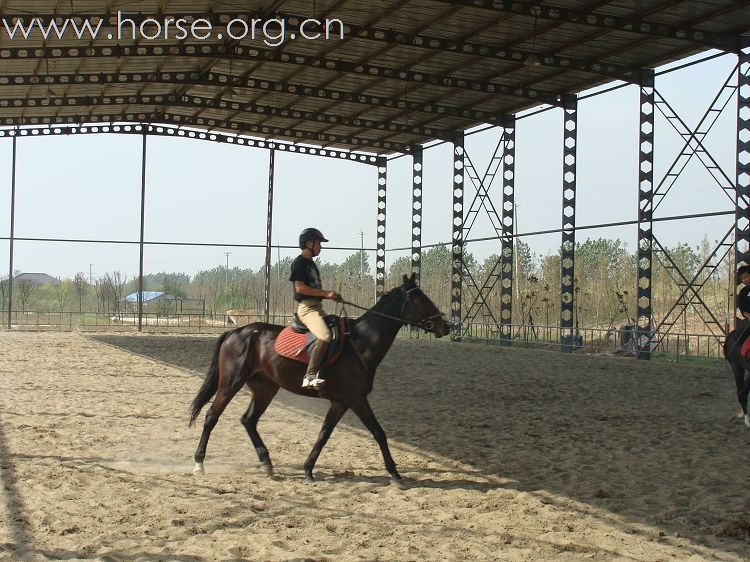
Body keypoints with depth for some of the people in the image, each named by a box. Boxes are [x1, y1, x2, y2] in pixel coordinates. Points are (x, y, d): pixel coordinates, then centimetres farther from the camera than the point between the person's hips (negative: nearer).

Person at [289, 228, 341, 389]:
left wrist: (331, 296, 10)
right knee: (325, 336, -30)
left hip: (317, 307, 10)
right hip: (307, 308, -10)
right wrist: (325, 293, -16)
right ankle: (310, 376, -34)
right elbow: (300, 287, -17)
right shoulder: (299, 263, -6)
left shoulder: (310, 263, 22)